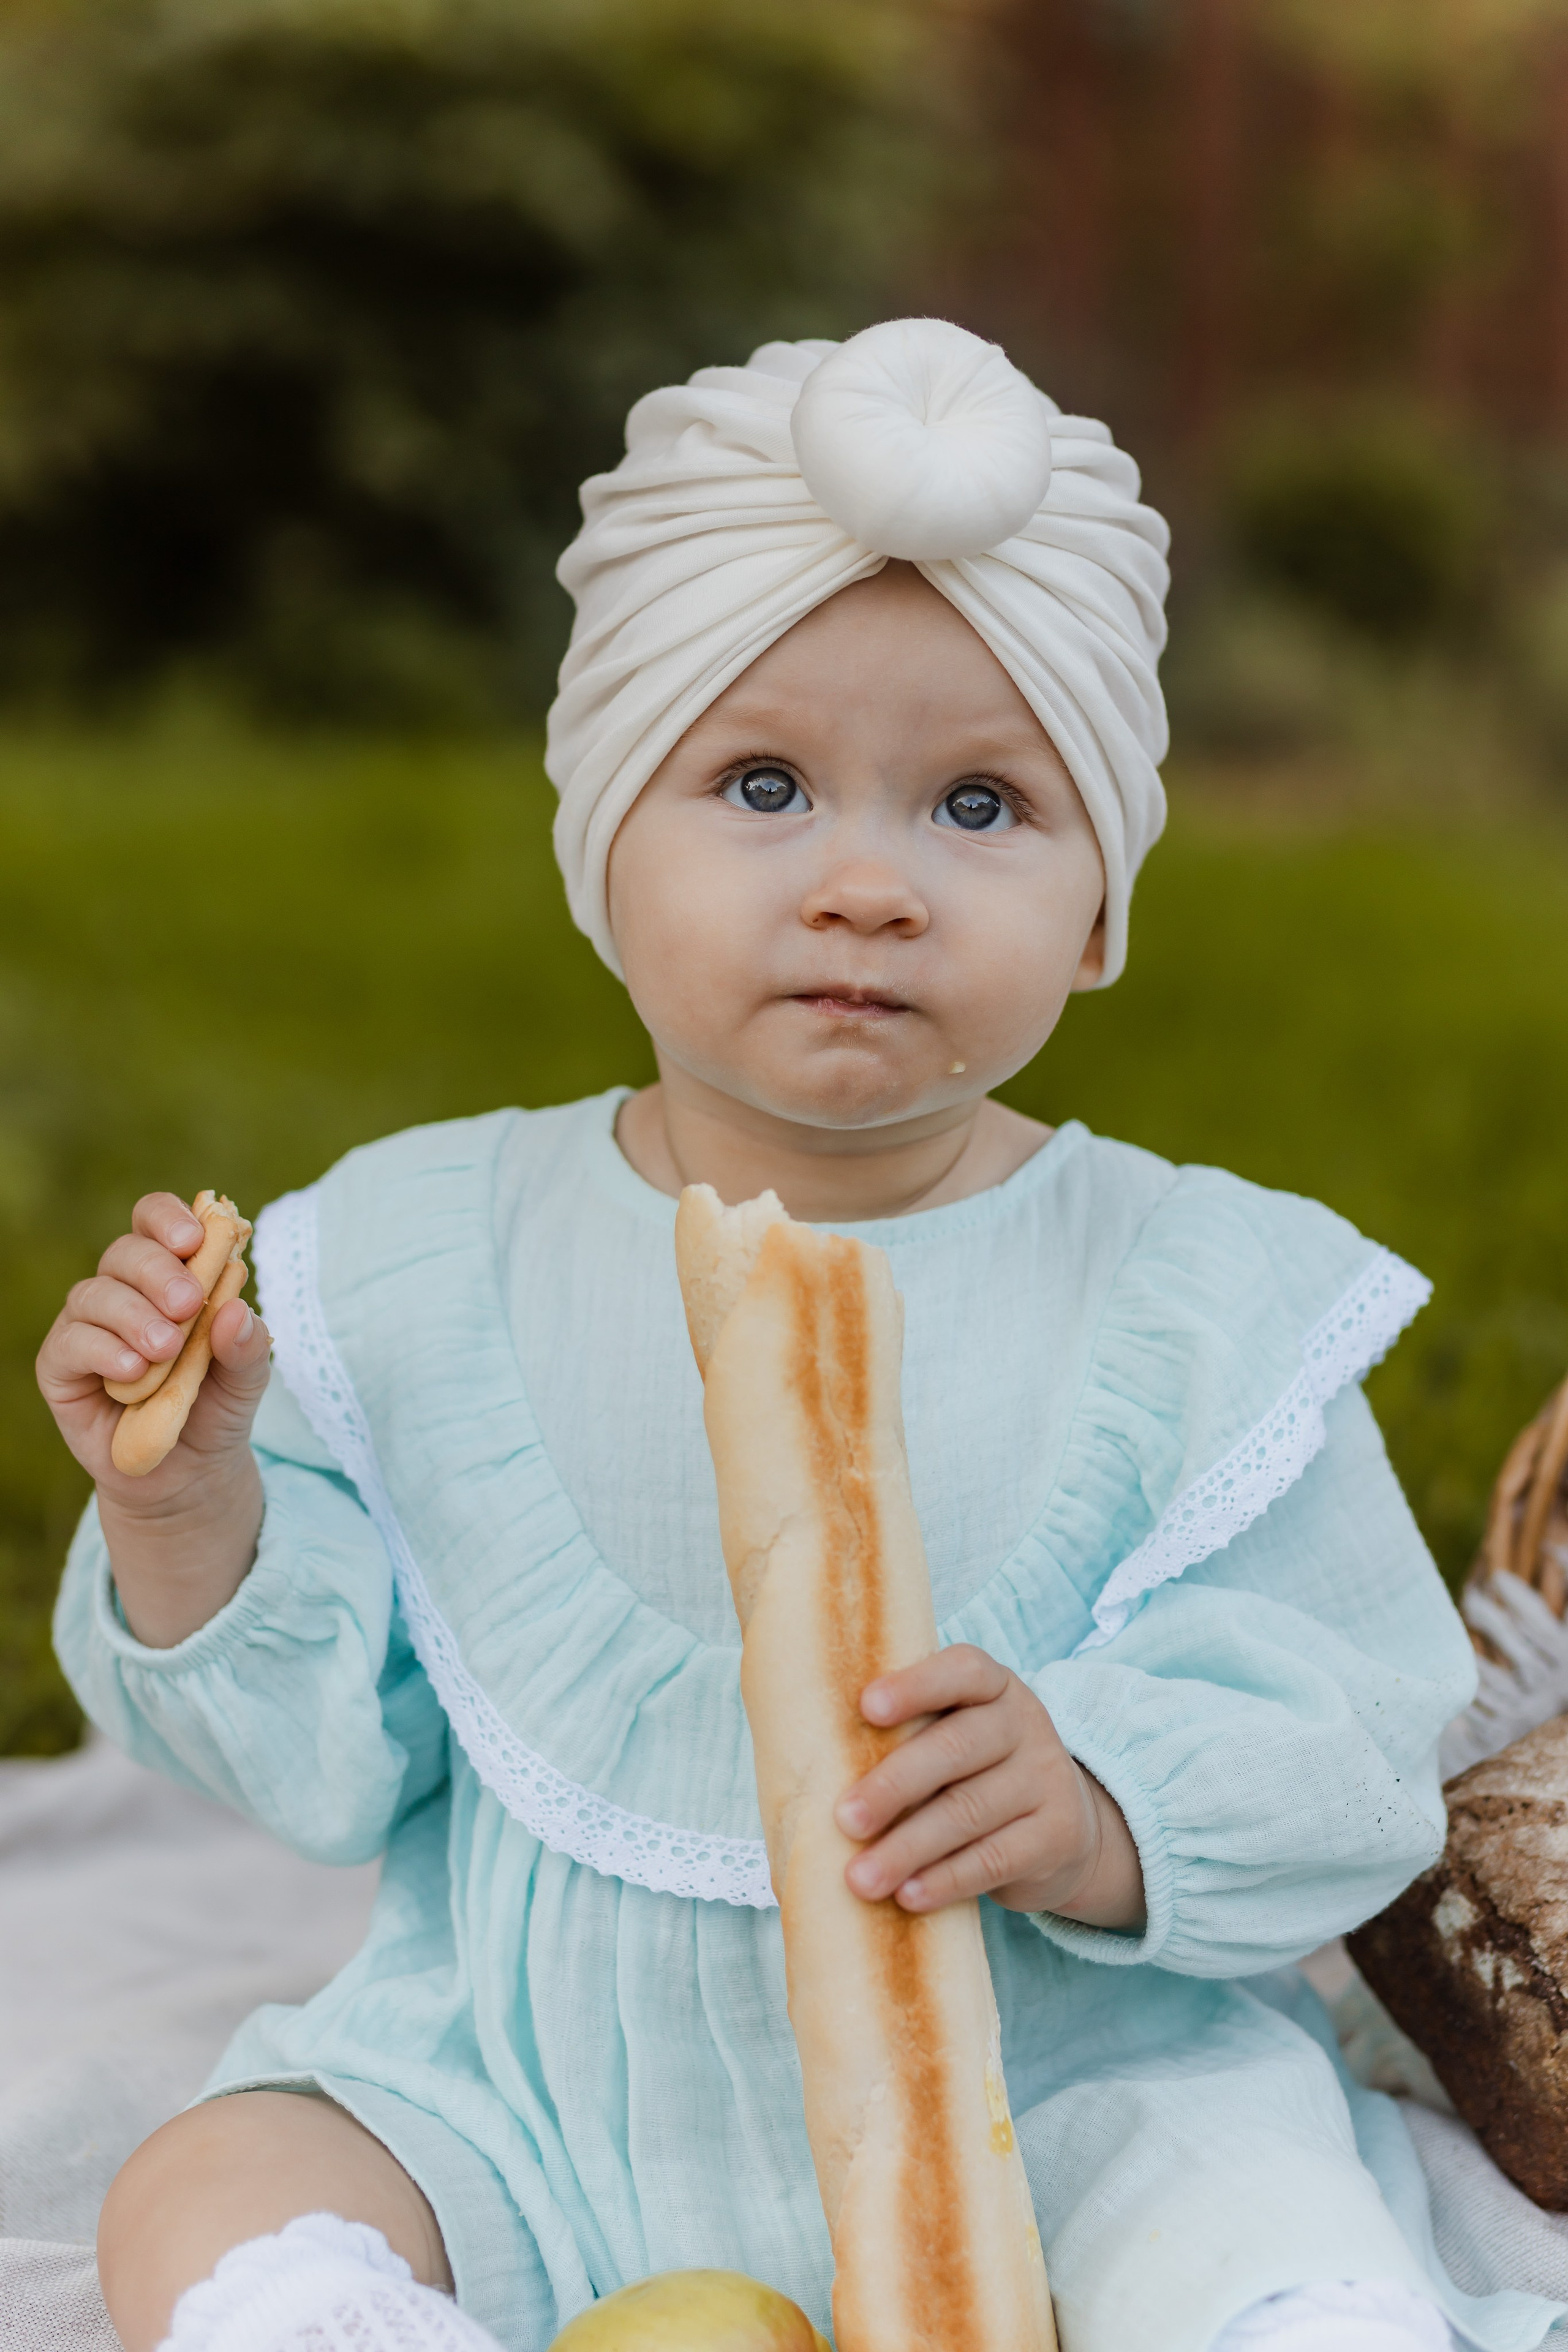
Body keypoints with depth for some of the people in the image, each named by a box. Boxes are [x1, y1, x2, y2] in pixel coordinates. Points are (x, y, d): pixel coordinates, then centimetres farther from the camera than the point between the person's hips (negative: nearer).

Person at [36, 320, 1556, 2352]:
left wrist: (1099, 1814, -28)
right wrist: (189, 1512, -15)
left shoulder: (1201, 1301, -7)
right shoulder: (425, 1259, -2)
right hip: (534, 2092, 3)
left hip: (1058, 2087, -2)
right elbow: (327, 1759, 2)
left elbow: (1345, 1750, -8)